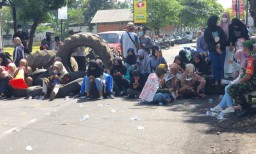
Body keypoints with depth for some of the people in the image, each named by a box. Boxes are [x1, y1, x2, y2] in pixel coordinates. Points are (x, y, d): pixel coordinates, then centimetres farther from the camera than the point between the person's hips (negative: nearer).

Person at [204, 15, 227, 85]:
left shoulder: (219, 28, 7)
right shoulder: (207, 31, -1)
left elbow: (224, 37, 3)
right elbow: (208, 42, -6)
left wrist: (220, 44, -14)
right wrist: (215, 48, -17)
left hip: (222, 50, 2)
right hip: (213, 51, -2)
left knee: (221, 66, 3)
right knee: (215, 66, -2)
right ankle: (216, 81, 5)